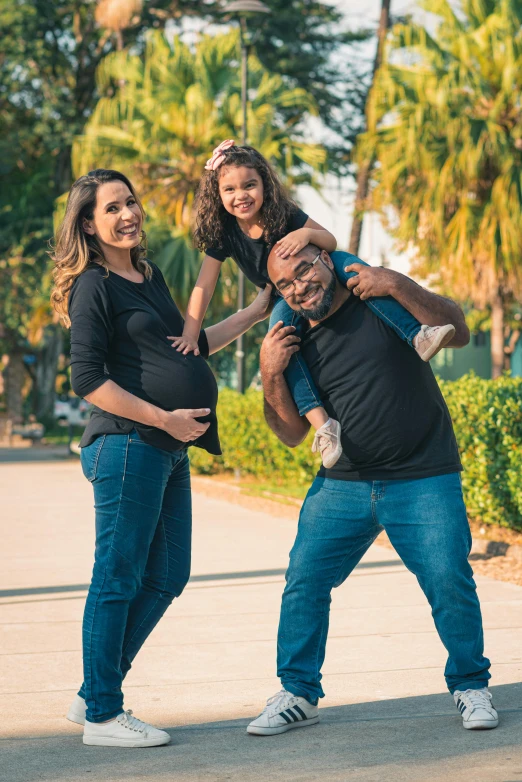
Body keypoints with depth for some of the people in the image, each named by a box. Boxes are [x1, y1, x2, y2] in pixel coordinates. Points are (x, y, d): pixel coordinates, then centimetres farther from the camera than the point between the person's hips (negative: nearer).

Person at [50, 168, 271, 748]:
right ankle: (101, 716, 5)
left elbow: (185, 348, 29)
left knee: (165, 578, 11)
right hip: (127, 446, -9)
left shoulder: (149, 276, 19)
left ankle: (94, 695, 21)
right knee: (118, 577, -4)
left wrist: (252, 315, 28)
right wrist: (164, 418, -15)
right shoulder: (94, 287, -7)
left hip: (169, 450, 9)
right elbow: (88, 379, -13)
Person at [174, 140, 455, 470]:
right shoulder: (223, 233, -16)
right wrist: (190, 335, -25)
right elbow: (205, 285, -16)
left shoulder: (284, 215, -18)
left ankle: (416, 335, -43)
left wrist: (307, 233, -42)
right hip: (286, 300, 0)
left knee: (349, 265, -32)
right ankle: (322, 423, -44)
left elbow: (331, 242, -18)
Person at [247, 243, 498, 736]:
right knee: (303, 580, -3)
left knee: (450, 582, -10)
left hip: (424, 482, -3)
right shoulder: (297, 345, 8)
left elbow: (457, 332, -9)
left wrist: (398, 286, -19)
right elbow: (292, 433, 8)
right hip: (342, 485, 4)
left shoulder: (380, 301, -1)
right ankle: (297, 694, 13)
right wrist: (270, 375, -8)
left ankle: (470, 686, 12)